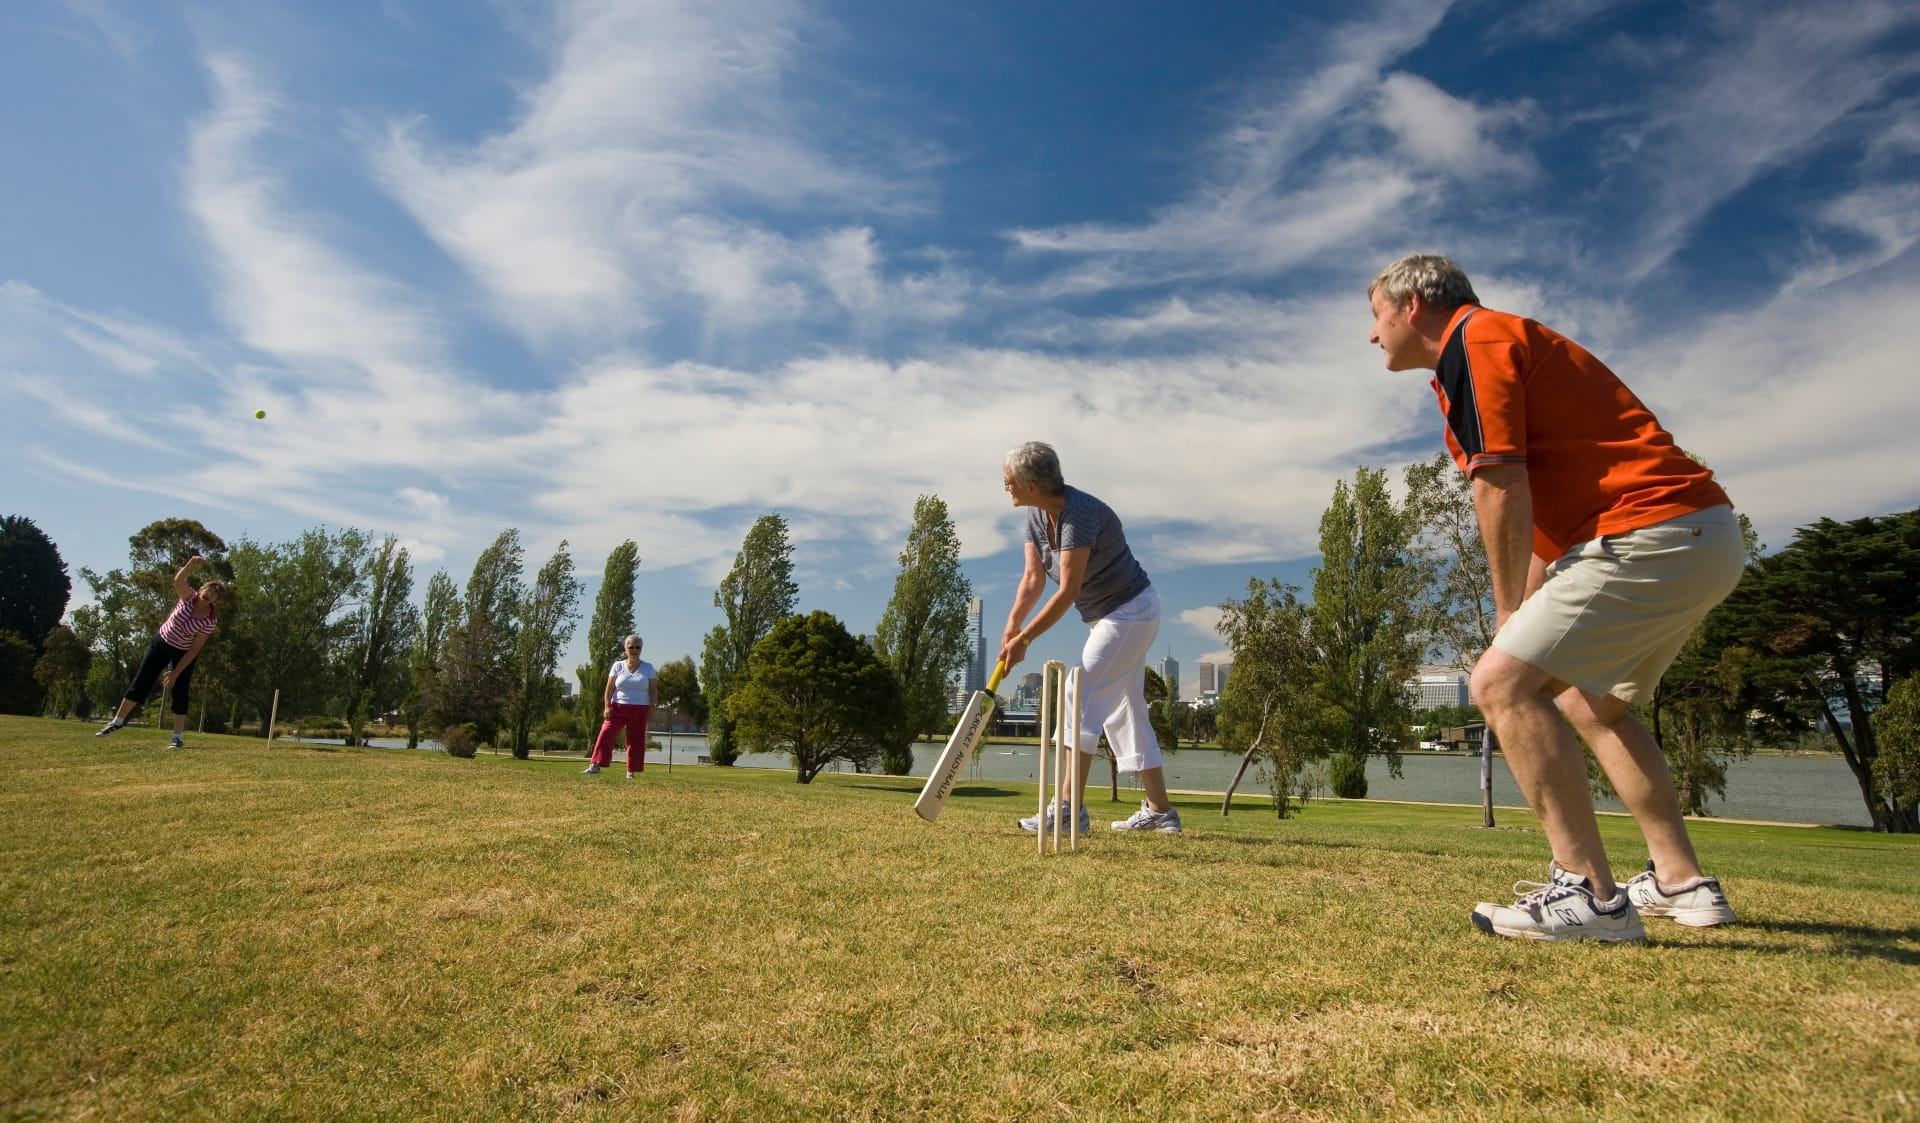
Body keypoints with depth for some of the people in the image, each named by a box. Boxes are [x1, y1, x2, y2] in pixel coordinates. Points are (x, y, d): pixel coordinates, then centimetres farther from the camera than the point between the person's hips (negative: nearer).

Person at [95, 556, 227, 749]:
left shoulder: (210, 621, -23)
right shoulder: (189, 597, -19)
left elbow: (194, 650, -19)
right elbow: (178, 581, -42)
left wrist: (176, 673, -21)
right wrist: (191, 566, -63)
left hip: (184, 653, -2)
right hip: (162, 642, 2)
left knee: (180, 692, -8)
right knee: (140, 683, 5)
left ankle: (178, 737, -1)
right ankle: (118, 721, 23)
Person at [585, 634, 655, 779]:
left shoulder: (648, 667, 6)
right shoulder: (618, 666, 5)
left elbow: (653, 690, 5)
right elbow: (610, 687, 2)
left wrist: (652, 708, -4)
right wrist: (607, 706, -8)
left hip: (640, 710, 0)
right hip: (618, 707, 0)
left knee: (636, 740, 3)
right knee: (606, 733, -15)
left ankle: (631, 771, 12)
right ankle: (595, 766, -17)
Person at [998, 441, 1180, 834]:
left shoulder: (1080, 514, -28)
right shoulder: (1037, 514, 0)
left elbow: (1068, 591, -30)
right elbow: (1033, 576, -2)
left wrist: (1024, 640, -27)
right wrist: (1012, 625, -16)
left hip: (1130, 612, -10)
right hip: (1113, 615, 10)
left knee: (1083, 697, -14)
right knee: (1124, 709, 12)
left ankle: (1070, 809, -13)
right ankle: (1159, 810, 20)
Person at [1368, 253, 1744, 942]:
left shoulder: (1472, 342, -7)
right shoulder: (1499, 344, 24)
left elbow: (1503, 493, -15)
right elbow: (1541, 505, 23)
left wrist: (1508, 613, -3)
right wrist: (1528, 611, 16)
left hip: (1651, 534, -11)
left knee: (1501, 682, -14)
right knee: (1592, 701, 22)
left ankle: (1591, 896, -13)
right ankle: (1681, 882, 26)